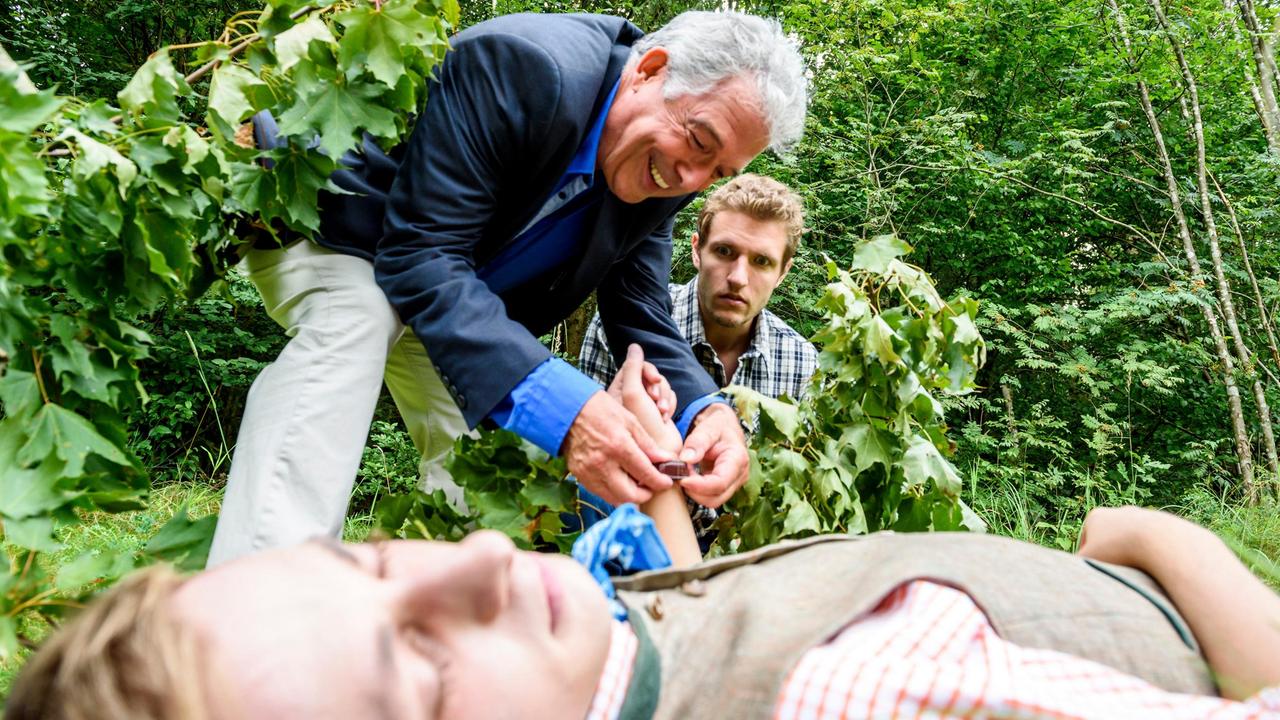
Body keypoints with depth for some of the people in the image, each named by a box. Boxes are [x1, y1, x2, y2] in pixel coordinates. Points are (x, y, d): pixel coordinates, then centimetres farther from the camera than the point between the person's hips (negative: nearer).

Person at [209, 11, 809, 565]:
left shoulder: (665, 181, -13)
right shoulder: (522, 68, -36)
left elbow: (644, 323, -11)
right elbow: (421, 252, -40)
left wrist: (704, 411, -34)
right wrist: (558, 404, -51)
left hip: (458, 288, 7)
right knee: (352, 325, -36)